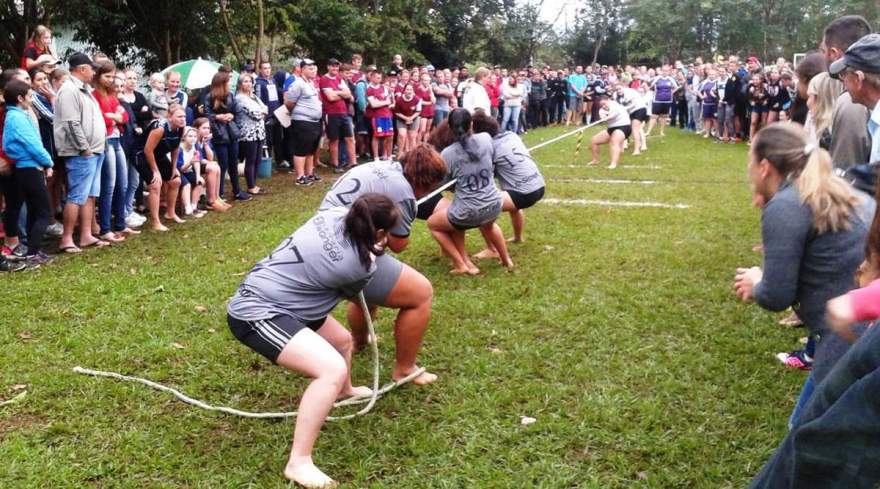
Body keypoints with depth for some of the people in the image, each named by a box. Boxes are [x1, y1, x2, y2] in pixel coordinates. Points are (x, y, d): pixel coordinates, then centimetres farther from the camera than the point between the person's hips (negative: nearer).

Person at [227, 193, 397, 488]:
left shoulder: (334, 215, -5)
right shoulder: (356, 266, -22)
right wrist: (375, 253, 19)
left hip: (266, 298, 10)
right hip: (255, 314, -10)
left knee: (342, 340, 26)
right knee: (333, 369, -26)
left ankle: (344, 390, 59)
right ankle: (299, 463, -17)